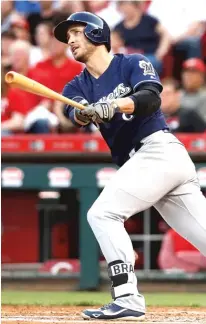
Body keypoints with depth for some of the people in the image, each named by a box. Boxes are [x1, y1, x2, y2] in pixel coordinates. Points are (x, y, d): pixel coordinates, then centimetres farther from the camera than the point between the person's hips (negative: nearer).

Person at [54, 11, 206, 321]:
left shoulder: (133, 64, 2)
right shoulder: (78, 86, 17)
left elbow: (151, 97, -17)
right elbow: (75, 112, -6)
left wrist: (114, 105, -36)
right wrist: (84, 113, -30)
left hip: (158, 150, -7)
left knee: (103, 213, -17)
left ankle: (128, 300, -22)